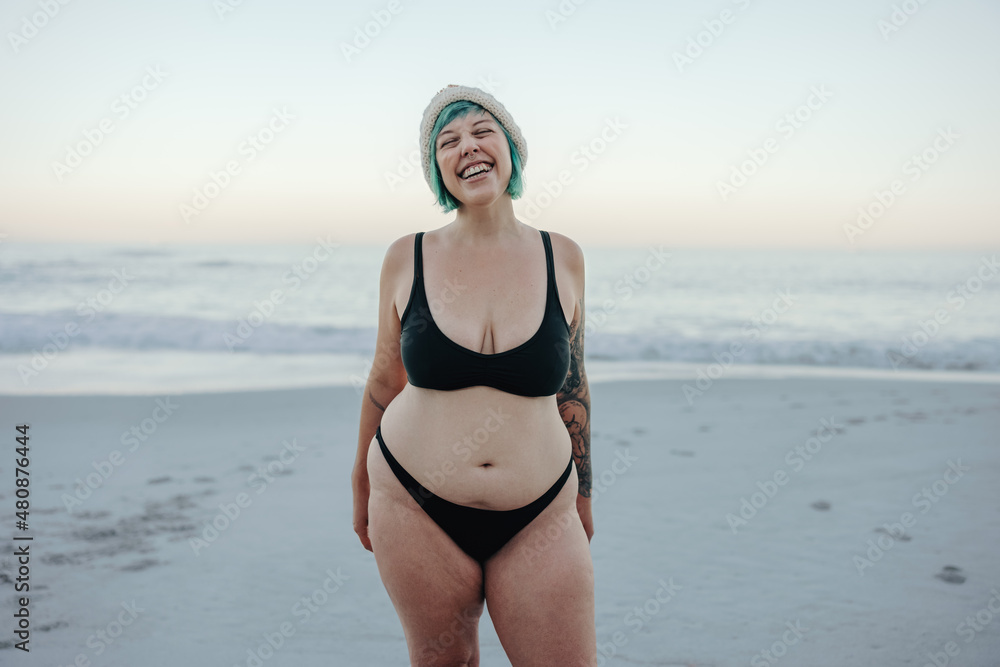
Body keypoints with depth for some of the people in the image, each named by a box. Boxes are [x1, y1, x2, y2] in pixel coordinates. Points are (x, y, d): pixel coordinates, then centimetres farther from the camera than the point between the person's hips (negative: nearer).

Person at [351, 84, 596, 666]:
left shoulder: (562, 258, -1)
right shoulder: (407, 258, -3)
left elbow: (572, 387, 9)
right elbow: (385, 379, 8)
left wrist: (584, 496, 15)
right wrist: (362, 486, 16)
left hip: (539, 519, 1)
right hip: (416, 508, 0)